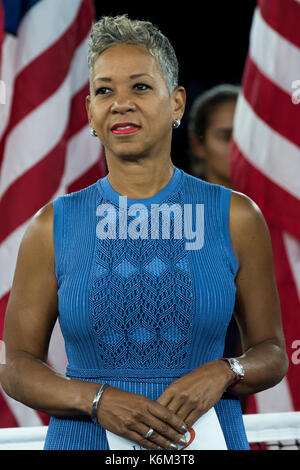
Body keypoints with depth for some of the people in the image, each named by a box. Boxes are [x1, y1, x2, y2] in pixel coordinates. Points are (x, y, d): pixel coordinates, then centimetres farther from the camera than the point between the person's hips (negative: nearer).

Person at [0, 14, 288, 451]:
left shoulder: (235, 217, 0)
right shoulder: (52, 226, 0)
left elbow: (272, 353, 5)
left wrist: (223, 374, -15)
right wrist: (96, 399, -15)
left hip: (204, 440, 0)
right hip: (86, 440, 0)